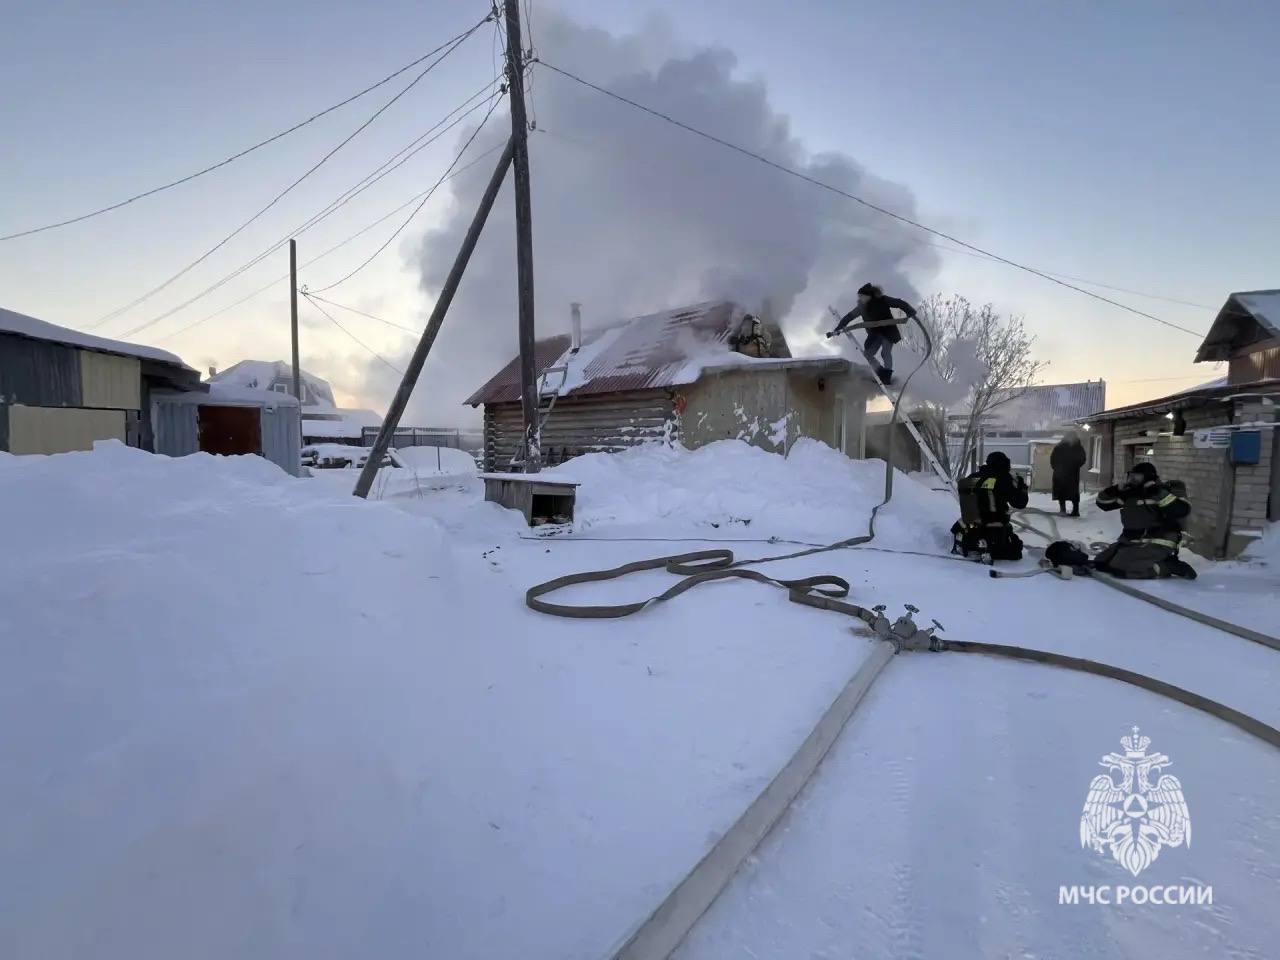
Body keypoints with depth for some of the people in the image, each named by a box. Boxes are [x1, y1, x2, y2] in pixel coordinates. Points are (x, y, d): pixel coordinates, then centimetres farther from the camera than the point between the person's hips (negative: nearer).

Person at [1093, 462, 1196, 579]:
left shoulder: (1164, 490, -7)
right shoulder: (1130, 493, 11)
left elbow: (1182, 510, -24)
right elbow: (1103, 503, 15)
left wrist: (1159, 493, -25)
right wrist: (1117, 489, 0)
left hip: (1156, 544, -8)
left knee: (1119, 569, -26)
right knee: (1100, 563, 4)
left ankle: (1170, 566, -6)